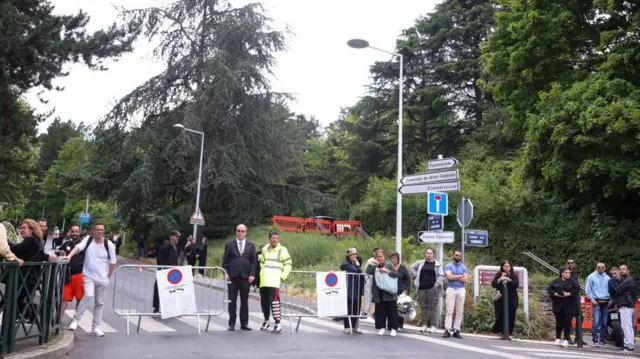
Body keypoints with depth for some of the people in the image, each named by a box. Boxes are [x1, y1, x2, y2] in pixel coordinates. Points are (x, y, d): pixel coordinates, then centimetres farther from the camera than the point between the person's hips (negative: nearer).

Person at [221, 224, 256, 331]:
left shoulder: (251, 245, 9)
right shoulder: (229, 244, 6)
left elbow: (253, 261, 6)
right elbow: (225, 261, 5)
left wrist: (252, 274, -5)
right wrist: (226, 273, -6)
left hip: (245, 276, 1)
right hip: (232, 276, -1)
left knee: (244, 301, 4)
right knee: (232, 301, 3)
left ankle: (244, 323, 11)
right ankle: (232, 323, 10)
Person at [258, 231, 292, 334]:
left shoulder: (282, 250, 1)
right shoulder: (264, 250, 15)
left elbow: (288, 264, 2)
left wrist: (283, 276, -5)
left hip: (274, 280, -5)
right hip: (263, 280, 5)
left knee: (274, 300, -17)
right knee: (264, 301, 10)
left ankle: (278, 324, -15)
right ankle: (266, 320, 28)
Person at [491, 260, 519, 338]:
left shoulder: (514, 275, 4)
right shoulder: (498, 275, 7)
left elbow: (516, 284, -10)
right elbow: (493, 284, 0)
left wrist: (508, 279, -19)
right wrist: (500, 279, -15)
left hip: (511, 299, -1)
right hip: (500, 298, 1)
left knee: (510, 316, -2)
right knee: (500, 316, -2)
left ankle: (509, 333, 5)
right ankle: (501, 332, 9)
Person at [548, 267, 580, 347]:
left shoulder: (573, 282, 2)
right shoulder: (556, 281, 7)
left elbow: (577, 289, -9)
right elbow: (549, 289, 5)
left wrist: (568, 294, -19)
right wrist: (555, 294, -13)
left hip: (569, 306, -2)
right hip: (558, 305, 2)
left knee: (567, 322, -5)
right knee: (559, 322, 8)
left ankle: (566, 340, 0)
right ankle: (557, 339, 19)